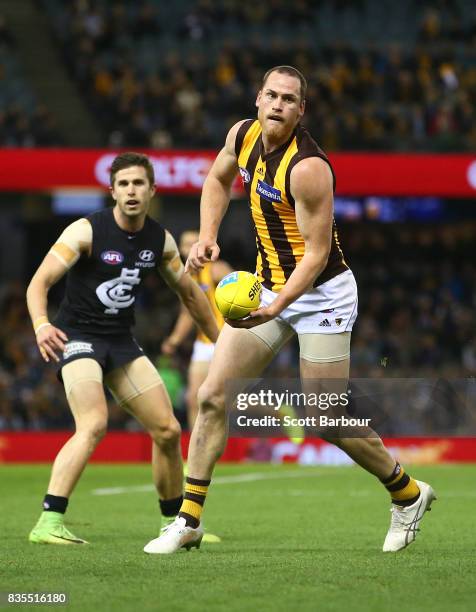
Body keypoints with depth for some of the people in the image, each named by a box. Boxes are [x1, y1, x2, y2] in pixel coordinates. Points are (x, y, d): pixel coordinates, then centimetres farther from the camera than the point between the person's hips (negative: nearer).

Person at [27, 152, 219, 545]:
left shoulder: (161, 240, 3)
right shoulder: (87, 231, -14)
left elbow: (190, 293, 18)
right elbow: (40, 281, -20)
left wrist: (221, 343, 21)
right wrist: (41, 324, -39)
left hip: (122, 341, 6)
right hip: (78, 336, -6)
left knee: (168, 430, 4)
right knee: (94, 424, -28)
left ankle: (176, 524, 23)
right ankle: (48, 523, -32)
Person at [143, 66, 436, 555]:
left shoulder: (307, 167, -24)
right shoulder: (242, 135, -2)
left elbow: (317, 252, -23)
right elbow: (218, 179, 21)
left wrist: (275, 308, -33)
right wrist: (207, 237, 6)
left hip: (320, 294, -7)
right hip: (266, 288, 7)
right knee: (213, 395, -3)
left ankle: (408, 494, 20)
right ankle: (188, 521, 4)